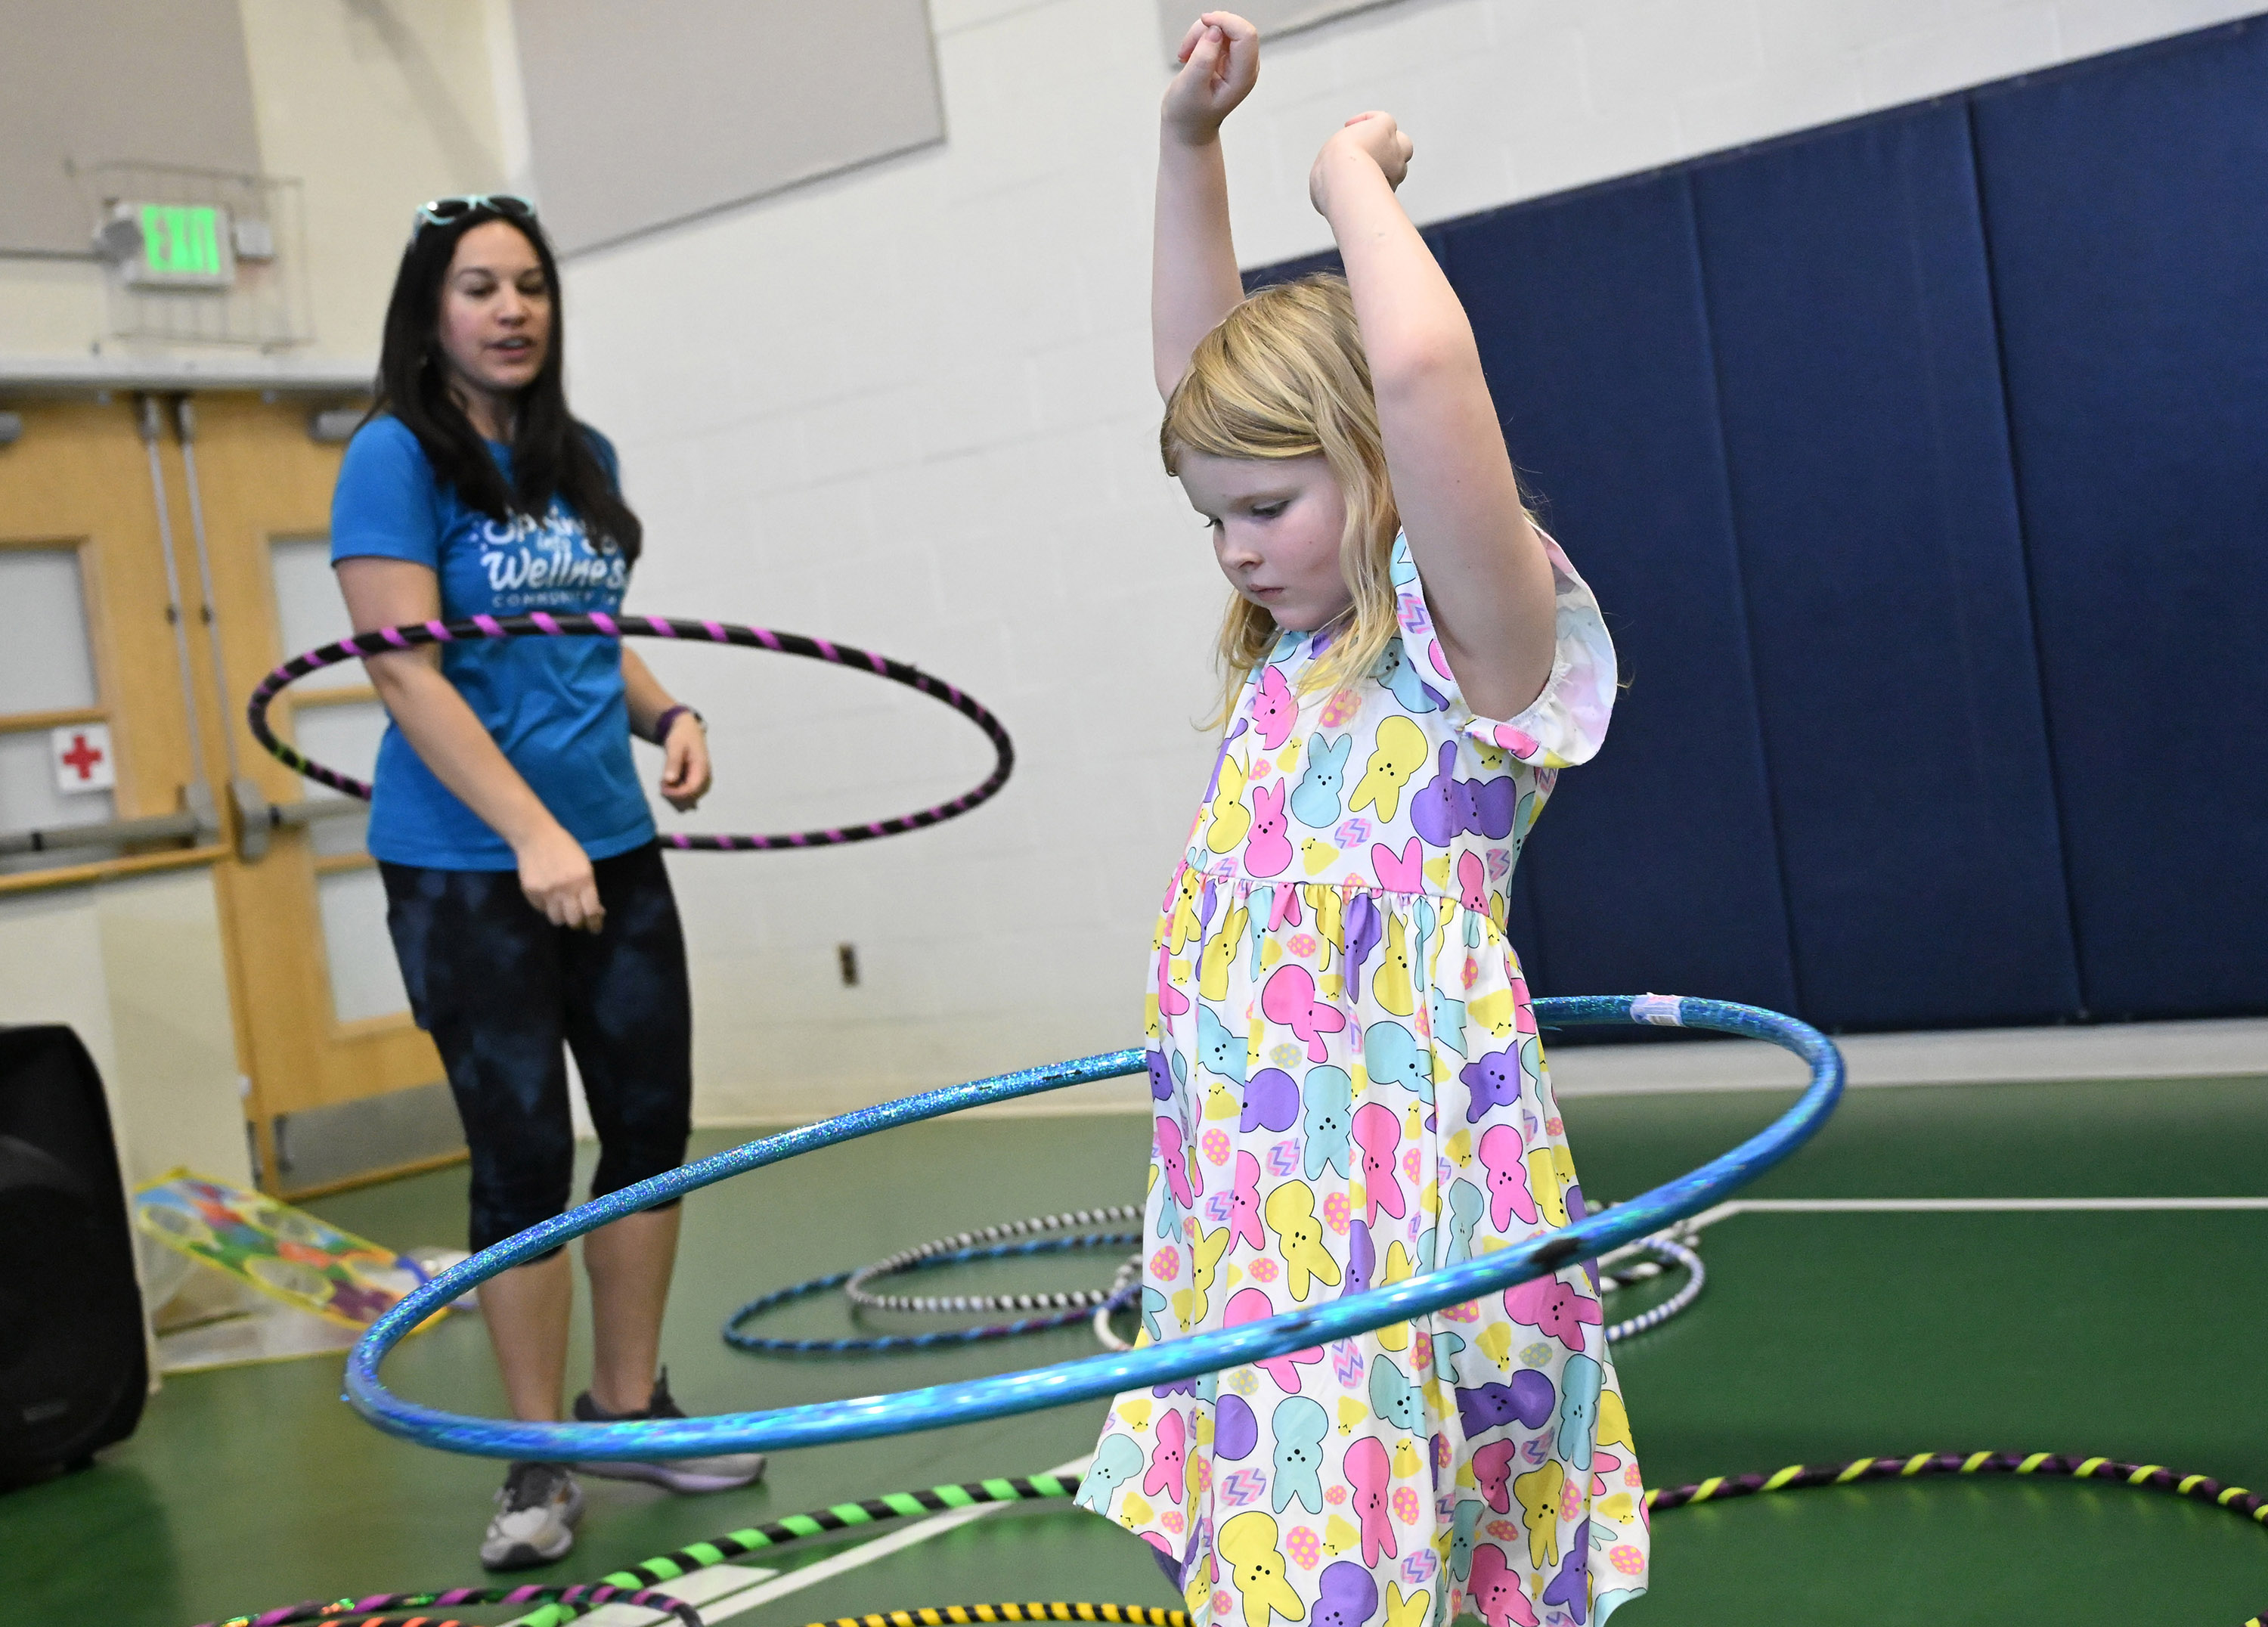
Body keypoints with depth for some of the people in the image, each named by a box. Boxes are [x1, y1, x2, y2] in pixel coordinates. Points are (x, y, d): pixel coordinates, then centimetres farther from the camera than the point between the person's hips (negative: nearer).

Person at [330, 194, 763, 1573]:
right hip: (468, 870, -6)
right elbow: (409, 674, -16)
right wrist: (533, 836, -22)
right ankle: (541, 1461, 13)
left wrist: (668, 715, 1)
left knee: (653, 1124, 9)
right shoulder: (396, 457, -8)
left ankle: (631, 1406, 26)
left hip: (615, 851, 6)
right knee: (524, 1155, -1)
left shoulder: (584, 462, 10)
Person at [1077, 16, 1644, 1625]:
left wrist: (1353, 176, -9)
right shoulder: (1298, 645, 14)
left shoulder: (1479, 640, -8)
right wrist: (1190, 142, 12)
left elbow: (1422, 367, -26)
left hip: (1399, 1203, -8)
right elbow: (1203, 367, 20)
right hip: (1252, 1193, 8)